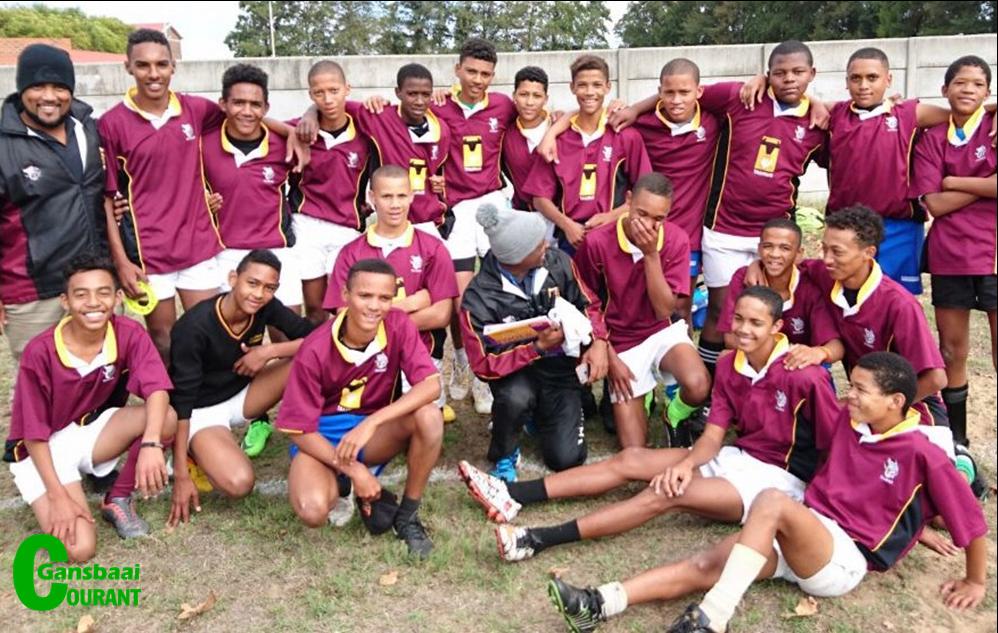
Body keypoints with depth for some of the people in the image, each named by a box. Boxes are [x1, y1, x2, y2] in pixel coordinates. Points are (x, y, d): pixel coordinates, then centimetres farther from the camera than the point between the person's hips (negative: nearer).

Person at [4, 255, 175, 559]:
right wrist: (58, 496, -21)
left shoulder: (129, 334, -16)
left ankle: (118, 499, -5)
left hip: (93, 431, 4)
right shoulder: (40, 352, -23)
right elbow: (34, 433, -17)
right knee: (79, 548, -23)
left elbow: (157, 391, -30)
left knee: (167, 418, -28)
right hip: (43, 450, -3)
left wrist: (150, 445, -47)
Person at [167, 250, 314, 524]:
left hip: (241, 395, 5)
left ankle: (259, 425, 2)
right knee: (238, 482, -31)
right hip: (202, 410, -5)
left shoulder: (267, 308, -13)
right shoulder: (194, 327, -28)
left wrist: (269, 351, -27)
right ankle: (194, 456, 2)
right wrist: (181, 475, -26)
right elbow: (182, 400, -26)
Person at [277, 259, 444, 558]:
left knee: (429, 416, -28)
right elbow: (299, 429, -15)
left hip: (374, 432, 3)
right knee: (312, 510, -32)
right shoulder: (315, 351, -21)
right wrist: (353, 470, -24)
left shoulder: (399, 326, -15)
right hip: (321, 438, -2)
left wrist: (371, 423, -36)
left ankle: (407, 515, -9)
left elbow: (431, 384, -26)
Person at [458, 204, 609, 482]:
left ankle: (540, 413, 26)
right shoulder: (478, 299, -21)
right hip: (515, 372, -3)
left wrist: (599, 342, -16)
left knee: (567, 458, -9)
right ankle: (504, 455, -4)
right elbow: (483, 365, -18)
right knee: (516, 397, -39)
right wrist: (538, 347, -28)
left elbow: (589, 304, 3)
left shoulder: (557, 263, -11)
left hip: (561, 366, 3)